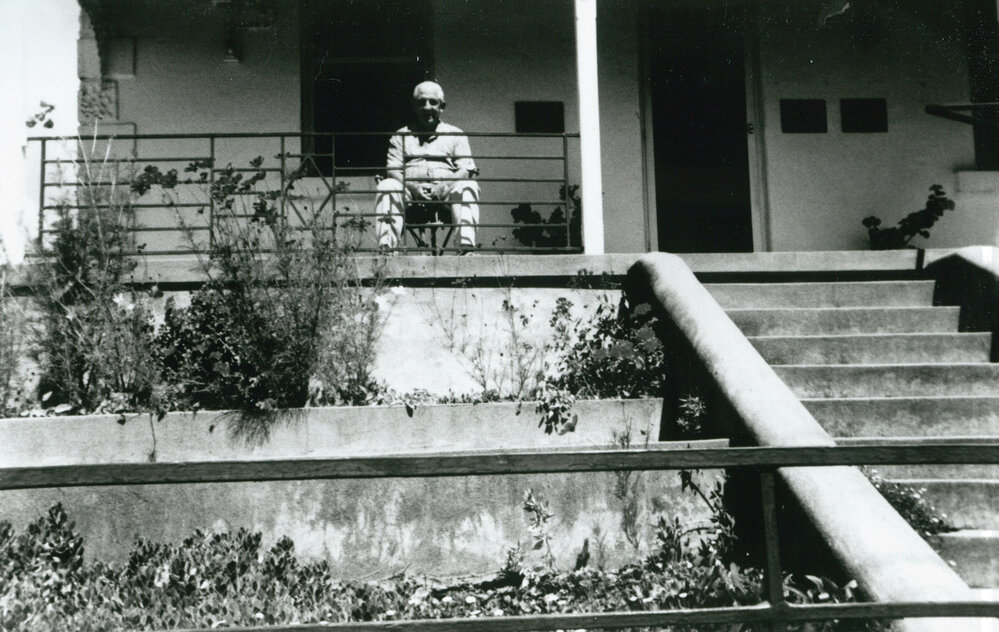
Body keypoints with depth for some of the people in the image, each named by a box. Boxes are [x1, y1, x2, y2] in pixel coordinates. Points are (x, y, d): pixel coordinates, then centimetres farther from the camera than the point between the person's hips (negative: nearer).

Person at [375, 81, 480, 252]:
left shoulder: (455, 135, 18)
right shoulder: (401, 136, 21)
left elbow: (466, 170, 5)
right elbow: (392, 170, 8)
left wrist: (444, 185, -16)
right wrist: (412, 186, -15)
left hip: (445, 188, -1)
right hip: (410, 190, 1)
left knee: (468, 186, -31)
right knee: (387, 185, -29)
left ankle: (467, 245, -44)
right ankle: (386, 247, -39)